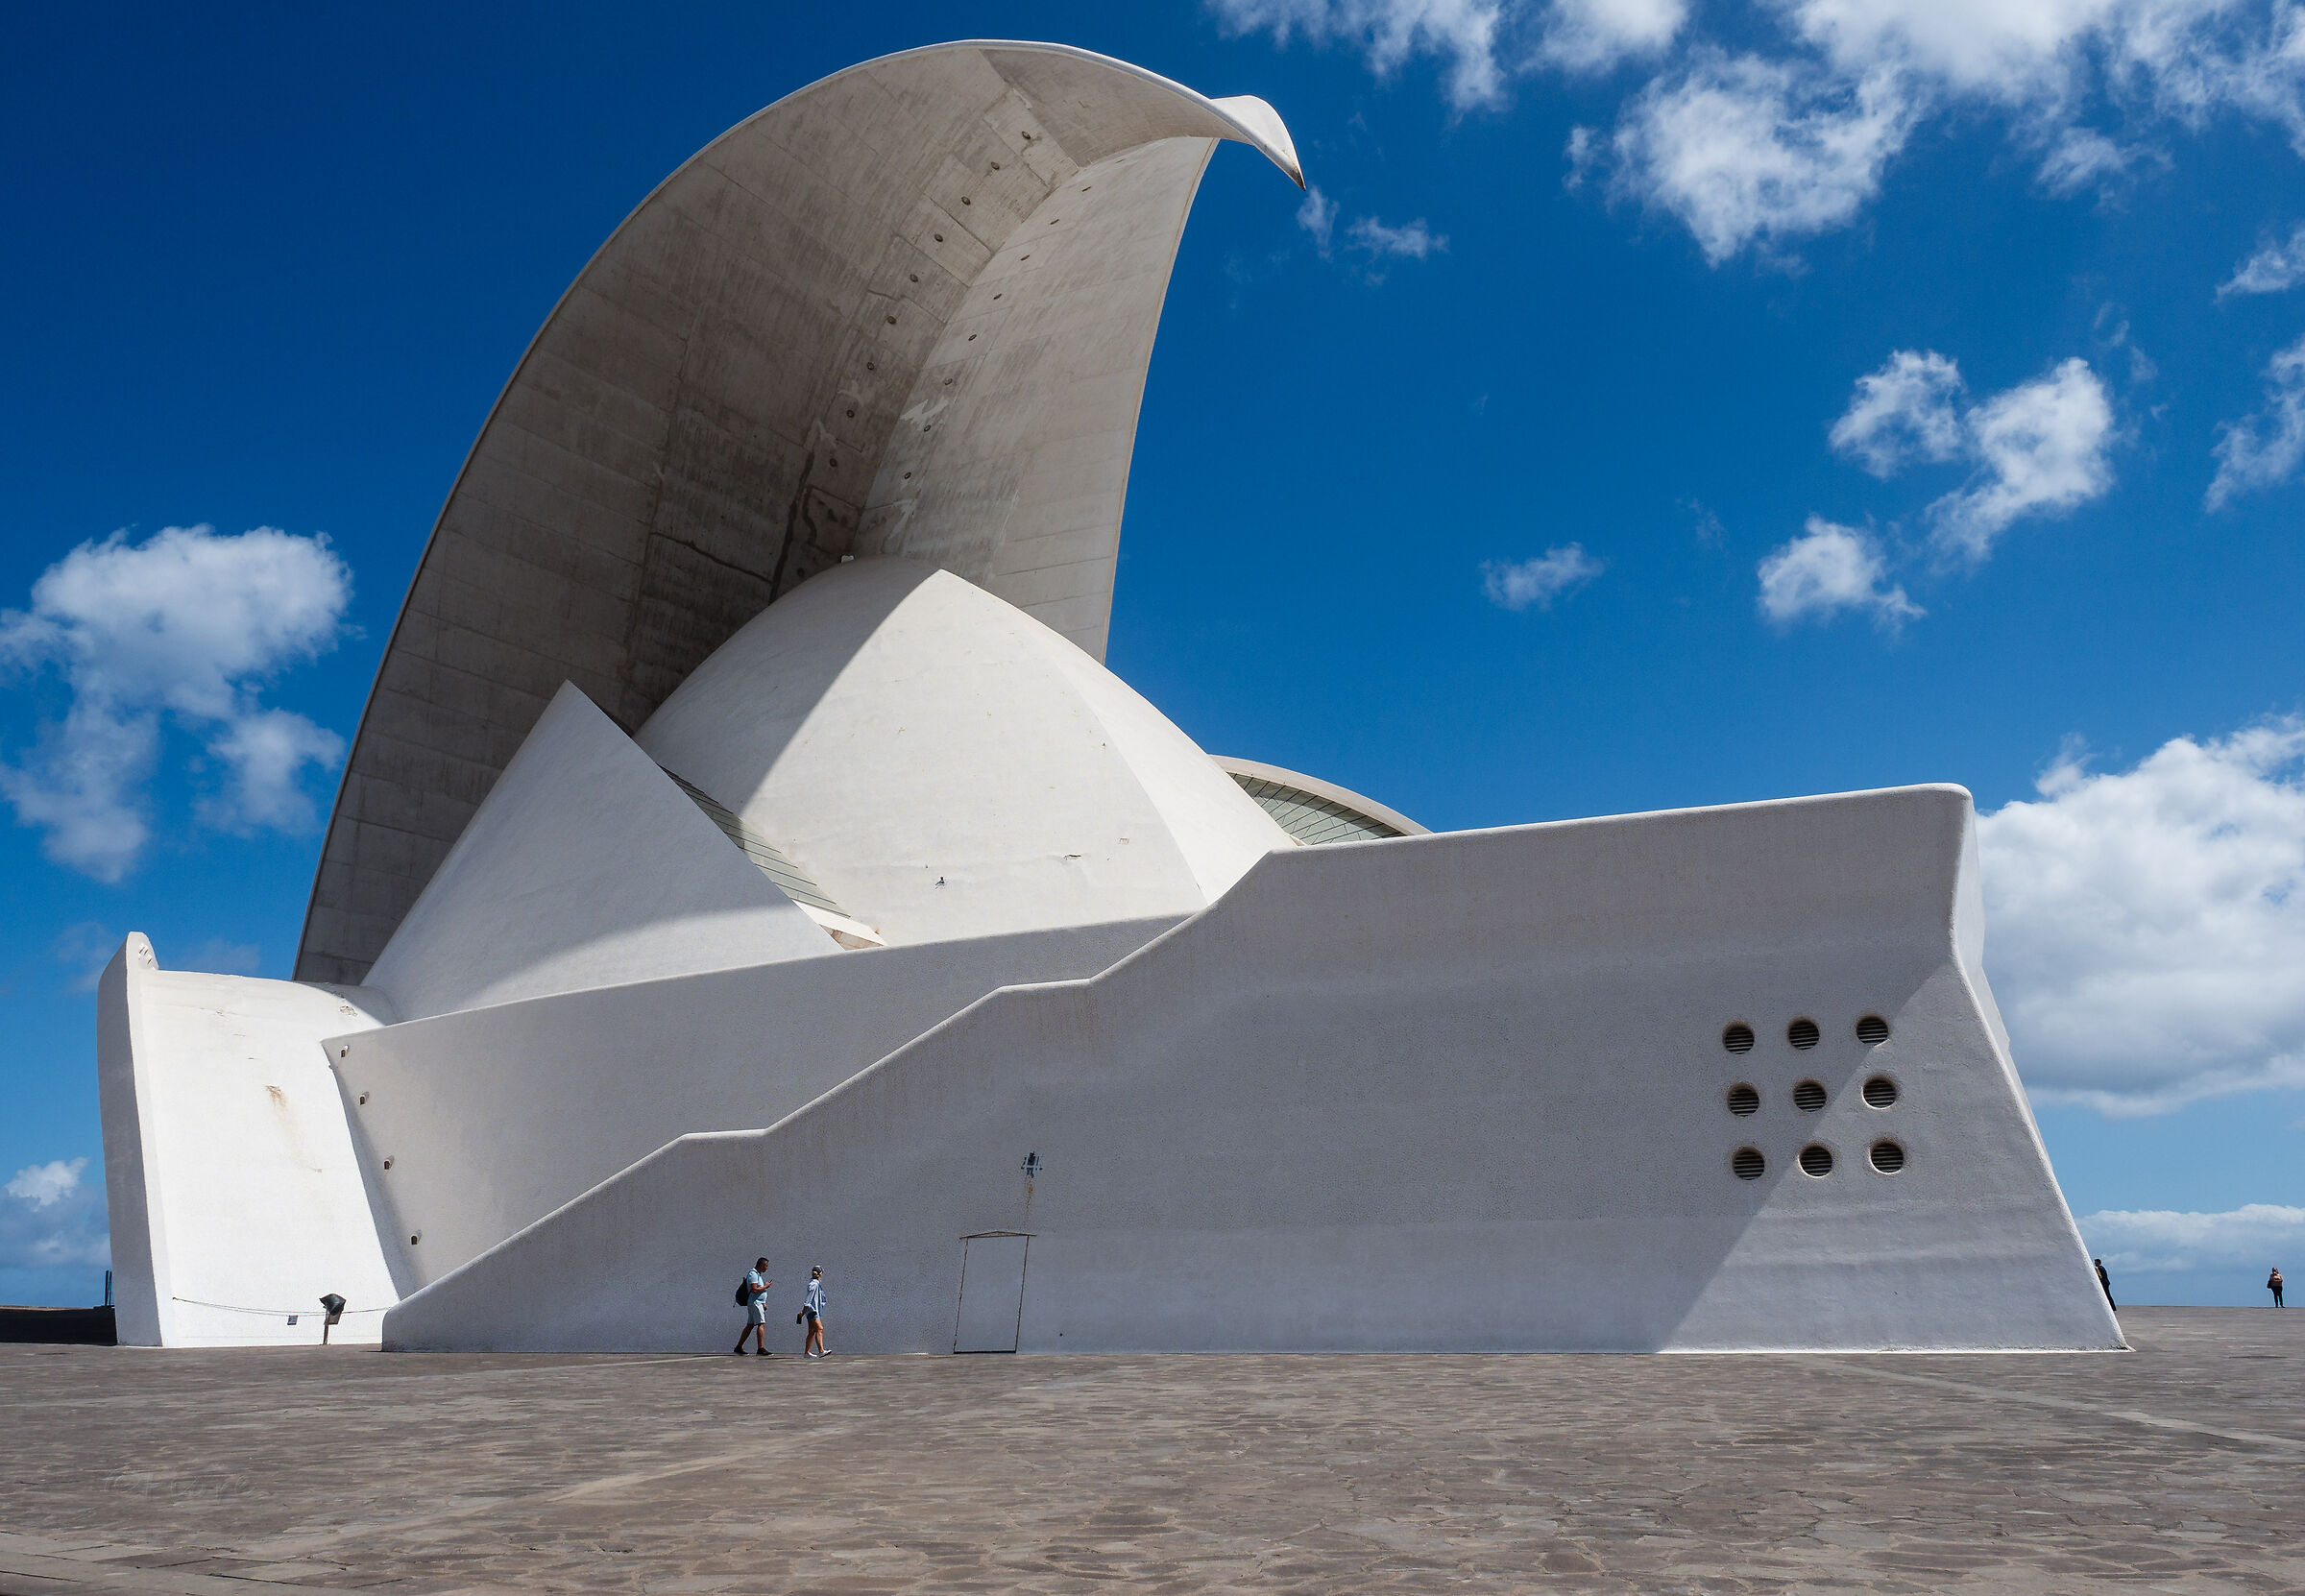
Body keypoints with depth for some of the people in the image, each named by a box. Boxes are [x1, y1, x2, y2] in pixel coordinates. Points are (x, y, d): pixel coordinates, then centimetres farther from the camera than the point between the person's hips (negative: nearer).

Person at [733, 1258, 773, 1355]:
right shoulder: (753, 1274, -13)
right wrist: (766, 1286, -12)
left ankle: (738, 1347, 15)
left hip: (758, 1303, 10)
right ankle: (761, 1349, -19)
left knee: (749, 1326, 11)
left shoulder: (757, 1274, 20)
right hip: (755, 1303, -10)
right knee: (761, 1324, -15)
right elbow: (754, 1290, -23)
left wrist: (763, 1303, 17)